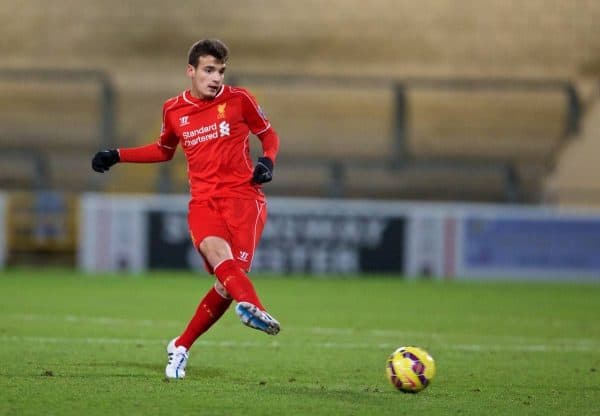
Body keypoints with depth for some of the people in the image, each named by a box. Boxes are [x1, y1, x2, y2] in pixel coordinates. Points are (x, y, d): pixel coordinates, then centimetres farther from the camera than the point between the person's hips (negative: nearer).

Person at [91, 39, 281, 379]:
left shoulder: (239, 100, 5)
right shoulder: (174, 111, 13)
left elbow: (270, 135, 17)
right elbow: (164, 150, 32)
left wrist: (268, 161, -5)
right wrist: (117, 156, 23)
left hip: (244, 195, -2)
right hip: (203, 201, 2)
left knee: (232, 275, -17)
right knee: (215, 250, -33)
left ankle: (182, 347, 0)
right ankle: (251, 306, -60)